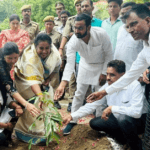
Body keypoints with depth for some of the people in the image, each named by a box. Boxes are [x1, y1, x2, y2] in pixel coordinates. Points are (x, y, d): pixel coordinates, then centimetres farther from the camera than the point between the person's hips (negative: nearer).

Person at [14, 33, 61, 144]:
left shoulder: (54, 53, -22)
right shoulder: (29, 57, -41)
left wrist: (49, 79, -10)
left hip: (43, 81, 6)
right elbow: (33, 80, -49)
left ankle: (45, 129, 19)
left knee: (47, 104, 3)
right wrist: (40, 96, -61)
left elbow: (56, 67, -1)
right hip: (26, 81, -5)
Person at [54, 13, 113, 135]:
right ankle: (73, 120, 19)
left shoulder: (101, 34, -32)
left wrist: (104, 73, -15)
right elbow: (70, 64, -32)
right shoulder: (73, 42, -29)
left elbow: (109, 54, -17)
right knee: (79, 94, 5)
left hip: (101, 65, -1)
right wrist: (63, 84, -44)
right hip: (85, 65, 2)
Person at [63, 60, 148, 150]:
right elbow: (92, 105, -5)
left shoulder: (134, 86, -25)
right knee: (94, 123, -2)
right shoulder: (107, 87, -8)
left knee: (123, 119, -37)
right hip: (119, 119, 7)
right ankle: (125, 139, 10)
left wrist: (112, 108, -32)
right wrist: (72, 116, -14)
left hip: (139, 119, -6)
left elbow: (136, 112, -37)